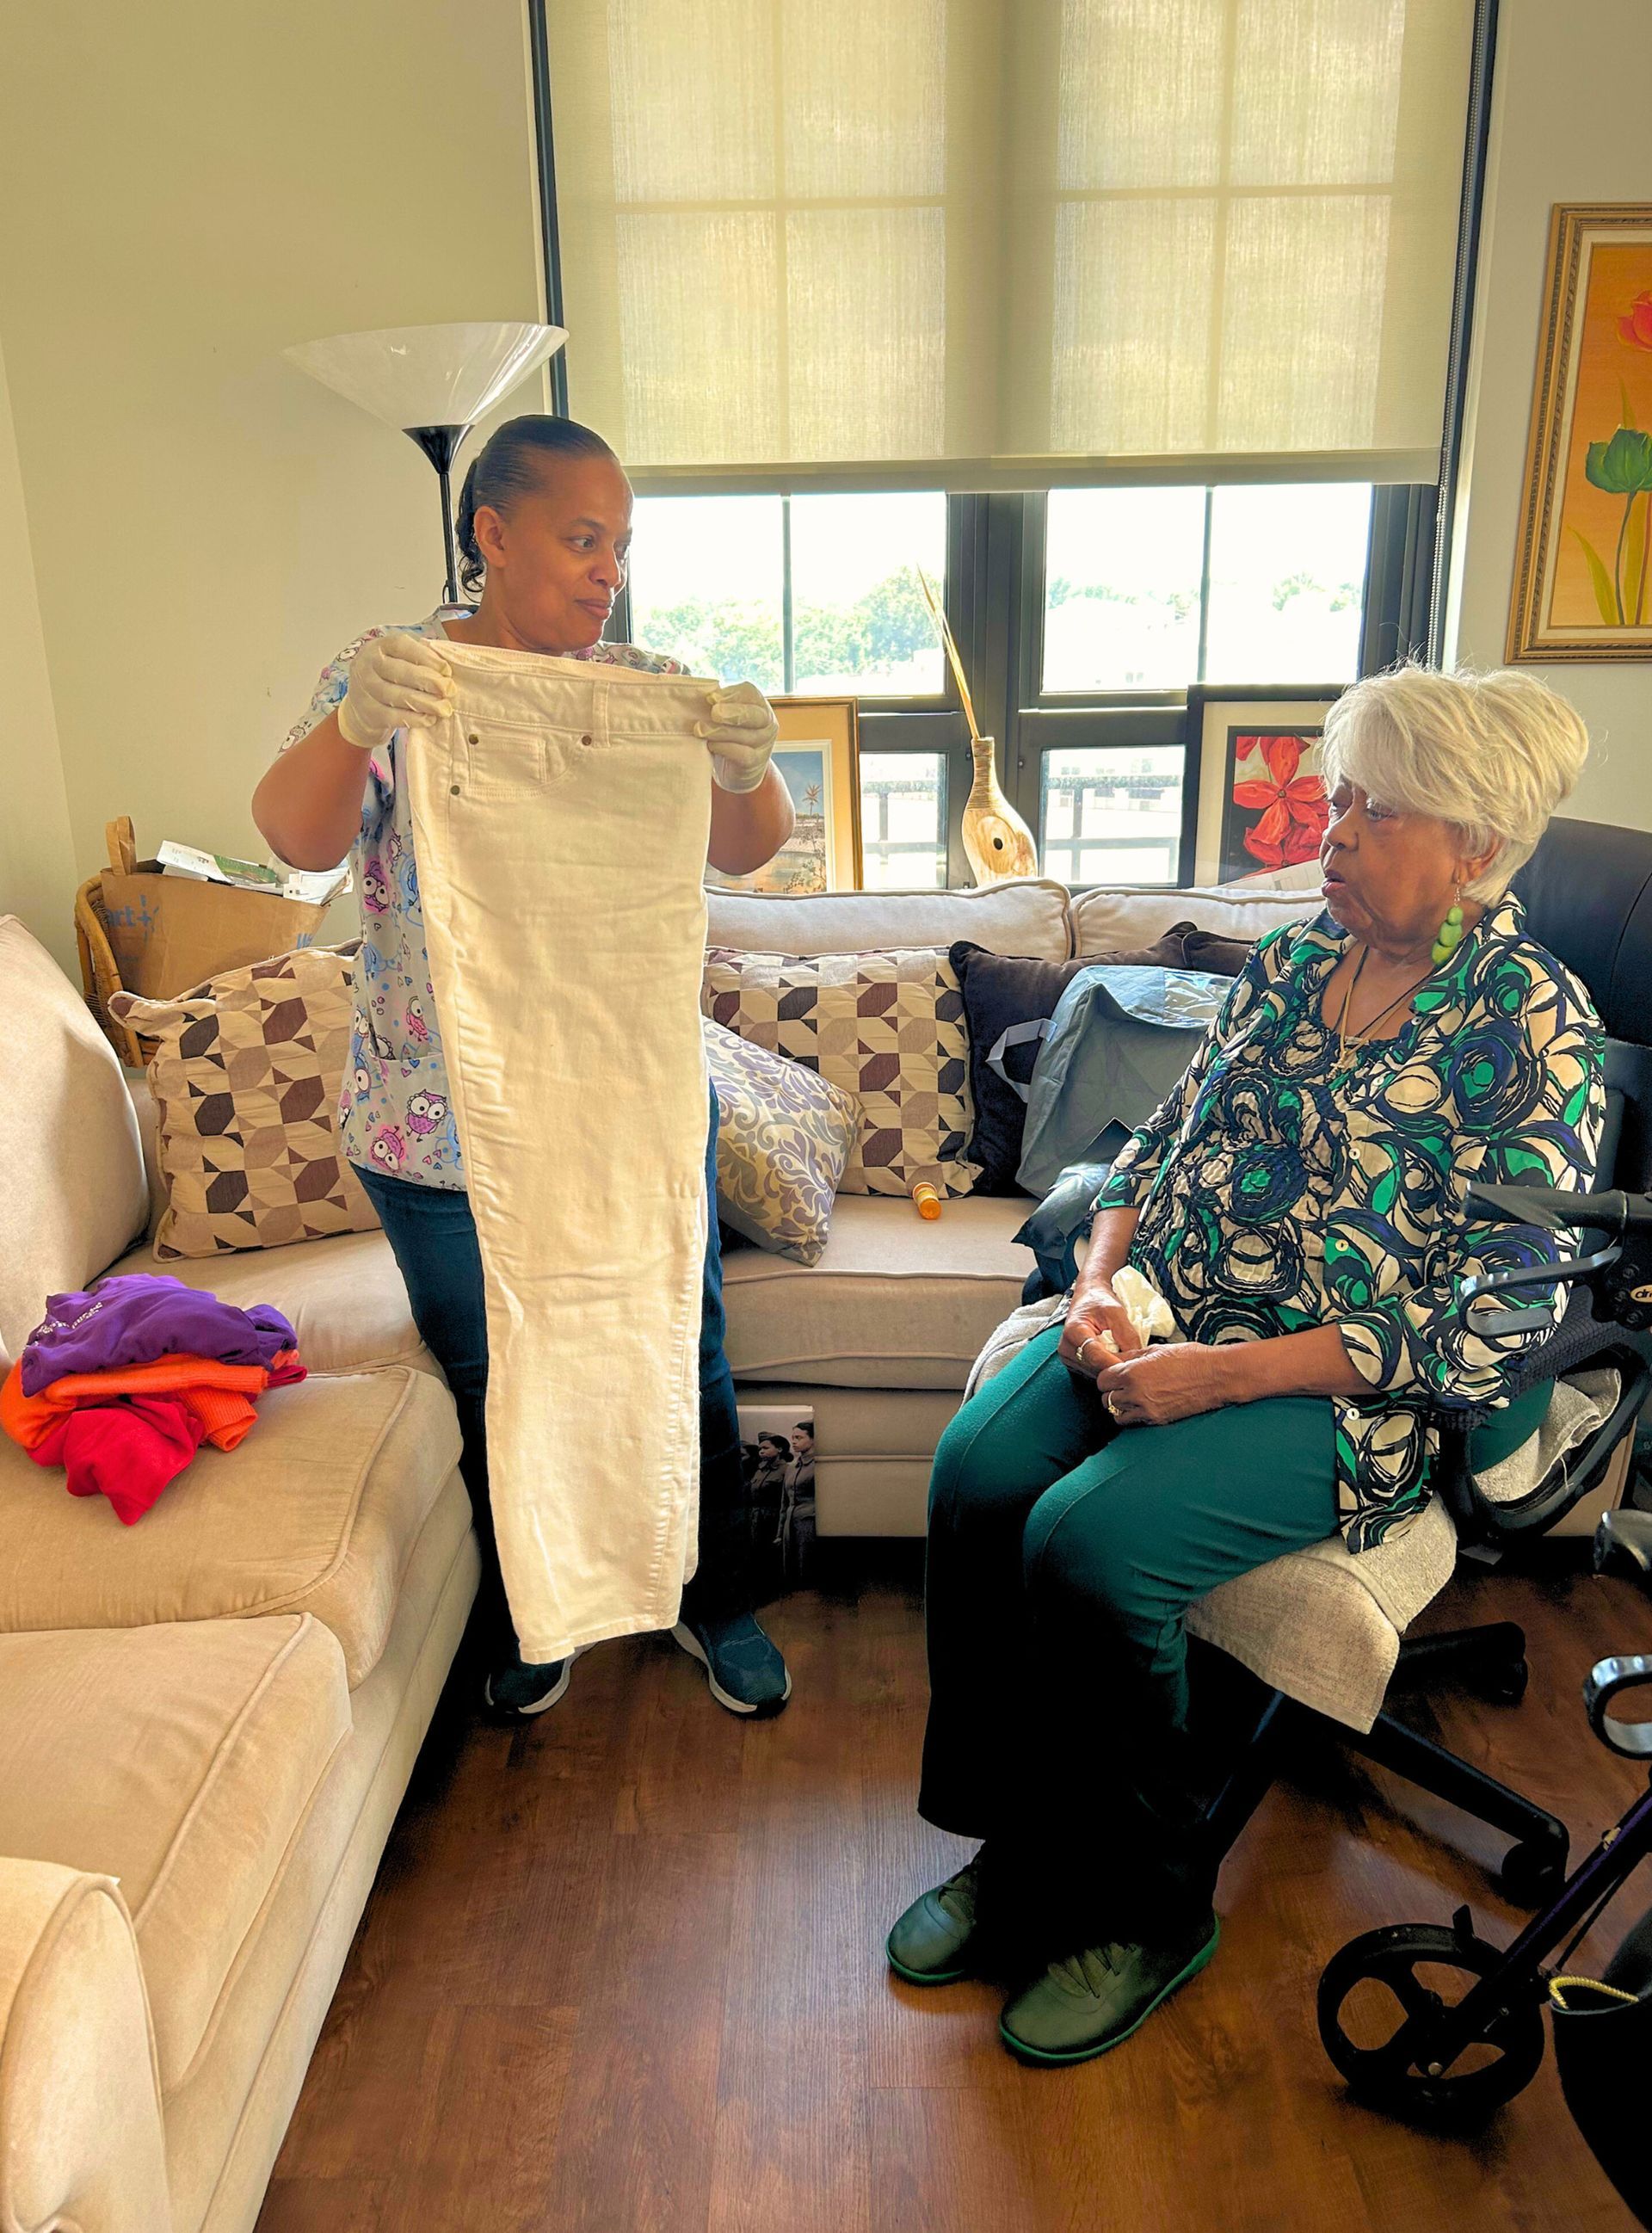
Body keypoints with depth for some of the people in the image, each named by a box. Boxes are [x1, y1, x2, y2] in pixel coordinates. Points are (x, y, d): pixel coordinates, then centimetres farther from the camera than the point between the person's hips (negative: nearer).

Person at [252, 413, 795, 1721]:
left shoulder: (650, 688, 1)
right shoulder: (395, 682, -6)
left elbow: (746, 851, -10)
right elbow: (298, 837, -21)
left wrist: (749, 770, -33)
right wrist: (352, 727, -43)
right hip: (447, 1128, -1)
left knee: (685, 1368, 13)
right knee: (495, 1391, 15)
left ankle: (718, 1603, 37)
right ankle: (529, 1616, 40)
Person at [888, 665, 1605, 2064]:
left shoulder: (1534, 1034, -11)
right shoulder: (1296, 958, 9)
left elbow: (1483, 1327, -16)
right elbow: (1170, 1140, 14)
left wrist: (1220, 1375, -21)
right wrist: (1100, 1282, -6)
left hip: (1349, 1393, -6)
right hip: (1170, 1324, 6)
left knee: (1091, 1541, -27)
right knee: (977, 1472, -17)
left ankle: (1145, 1912, 0)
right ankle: (1017, 1855, 3)